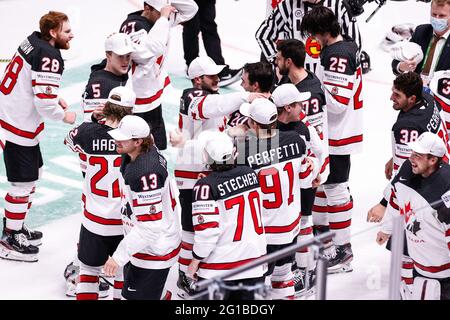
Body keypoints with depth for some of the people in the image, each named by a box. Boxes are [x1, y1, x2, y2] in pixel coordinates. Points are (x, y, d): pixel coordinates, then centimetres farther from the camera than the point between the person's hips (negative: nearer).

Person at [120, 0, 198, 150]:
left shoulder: (159, 19, 1)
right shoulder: (131, 27, -24)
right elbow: (153, 48, -39)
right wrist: (163, 18, -30)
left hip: (154, 96, 8)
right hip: (137, 101, -8)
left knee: (159, 149, 20)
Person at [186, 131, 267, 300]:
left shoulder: (206, 186, -18)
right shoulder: (250, 173, 0)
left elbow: (207, 231, -18)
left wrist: (195, 262, -7)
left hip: (219, 267, -5)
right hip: (254, 262, 5)